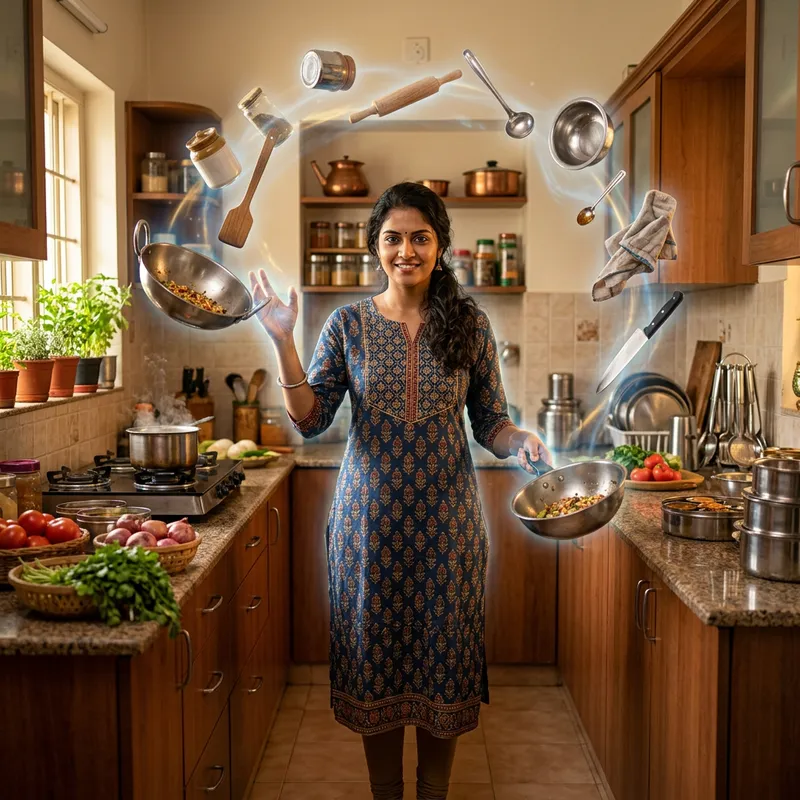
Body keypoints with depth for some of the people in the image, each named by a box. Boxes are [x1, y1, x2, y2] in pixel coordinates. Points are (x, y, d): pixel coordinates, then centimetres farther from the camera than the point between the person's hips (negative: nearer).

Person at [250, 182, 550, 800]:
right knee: (376, 655, 10)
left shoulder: (470, 324, 1)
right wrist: (283, 342, -15)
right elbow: (311, 420, -4)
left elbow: (491, 424, 4)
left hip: (446, 516, 0)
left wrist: (519, 440, -18)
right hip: (371, 515, 0)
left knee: (443, 656, 10)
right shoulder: (349, 322, 1)